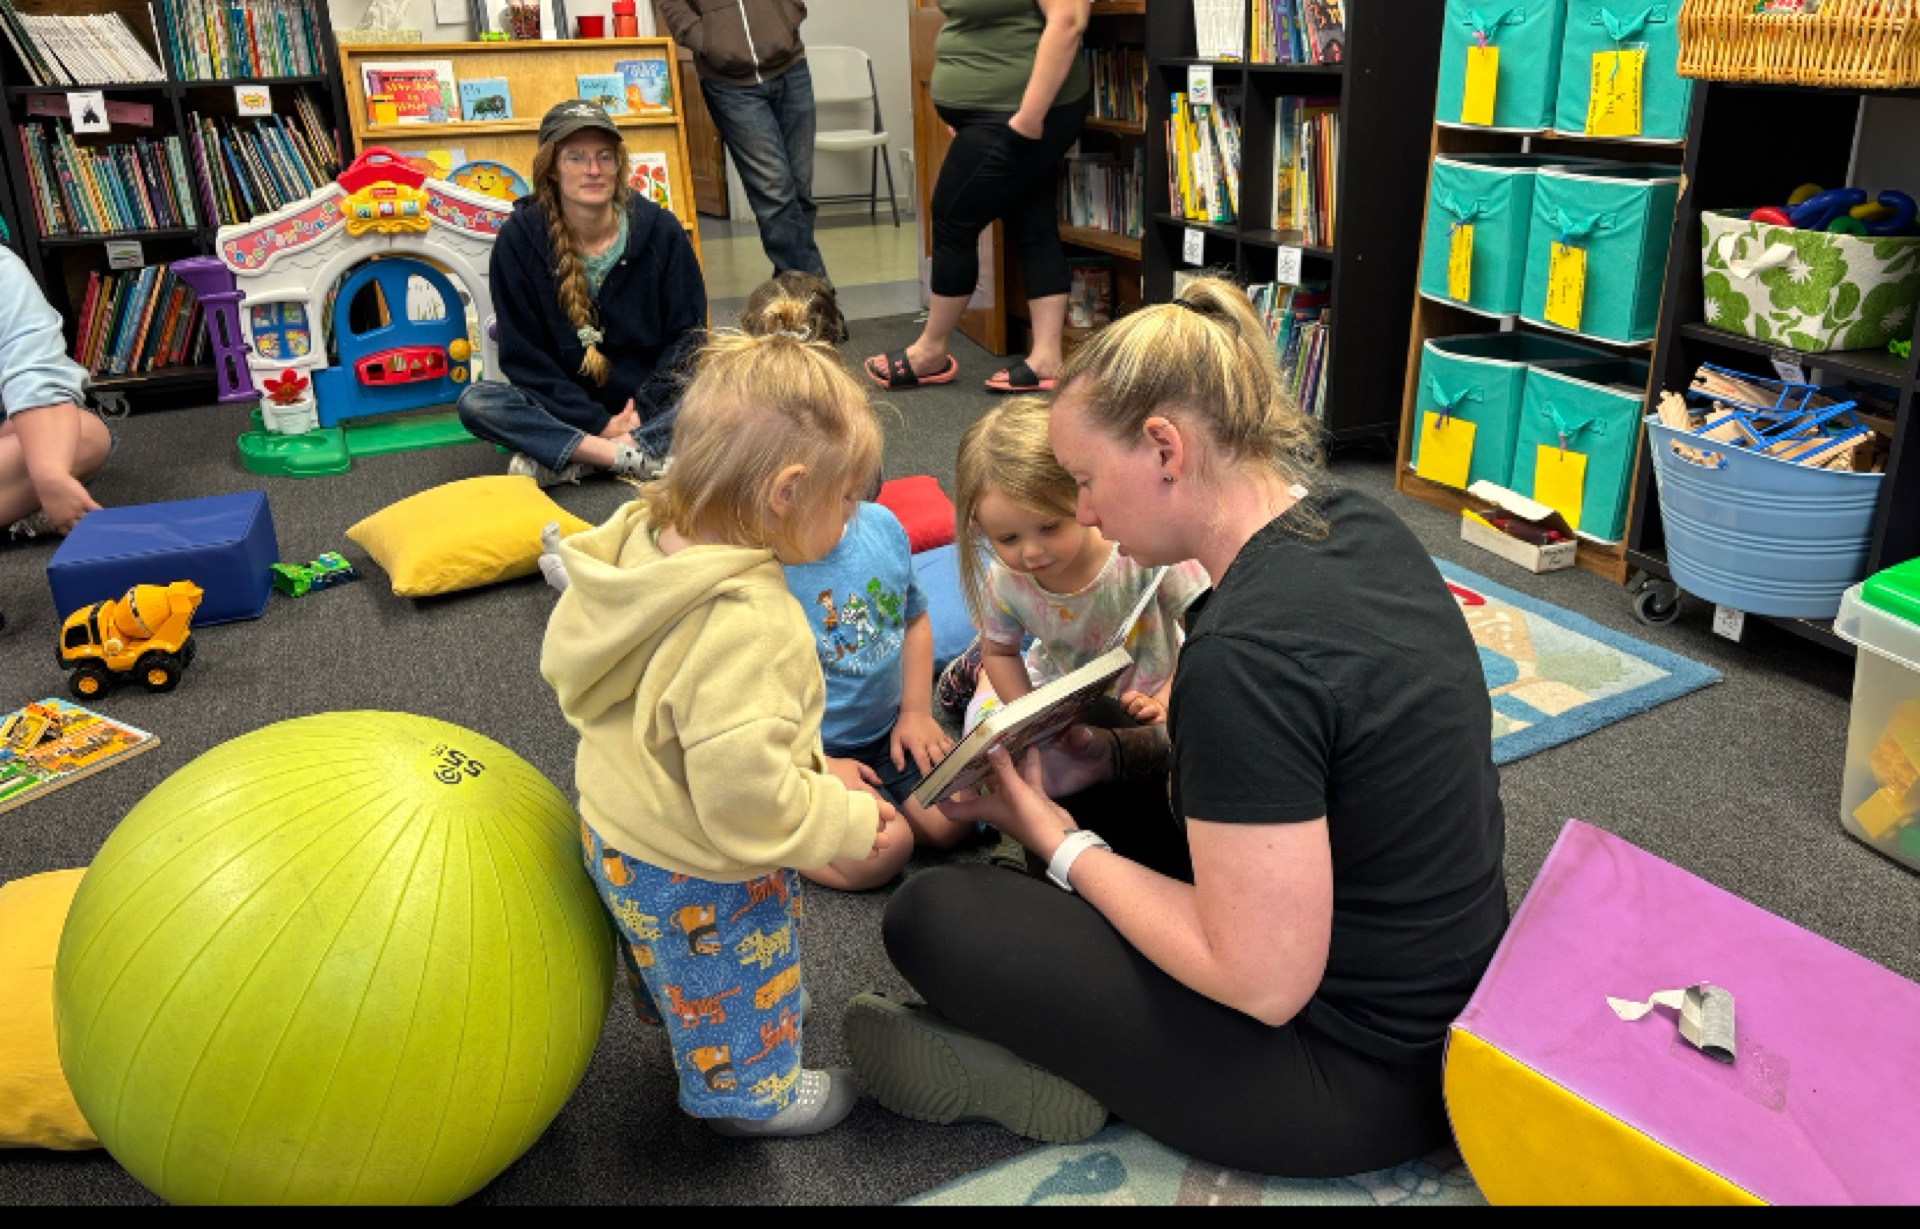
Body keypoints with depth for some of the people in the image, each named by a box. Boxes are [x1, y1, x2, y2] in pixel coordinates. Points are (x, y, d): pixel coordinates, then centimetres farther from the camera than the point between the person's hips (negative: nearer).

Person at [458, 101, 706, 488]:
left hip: (650, 406, 0)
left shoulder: (661, 231, -4)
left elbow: (686, 336, -2)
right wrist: (599, 423, -16)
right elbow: (523, 355, -6)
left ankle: (568, 460, -30)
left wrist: (643, 412, -16)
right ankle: (634, 456, -32)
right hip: (569, 409, 0)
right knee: (476, 402, -25)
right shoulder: (519, 239, -6)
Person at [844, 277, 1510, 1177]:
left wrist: (1062, 845, -13)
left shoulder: (1242, 654, -32)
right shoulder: (1354, 525, -4)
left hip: (1359, 1075, -9)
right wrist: (1119, 756, 2)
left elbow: (1261, 982, -26)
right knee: (1093, 794, 17)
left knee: (927, 917, -8)